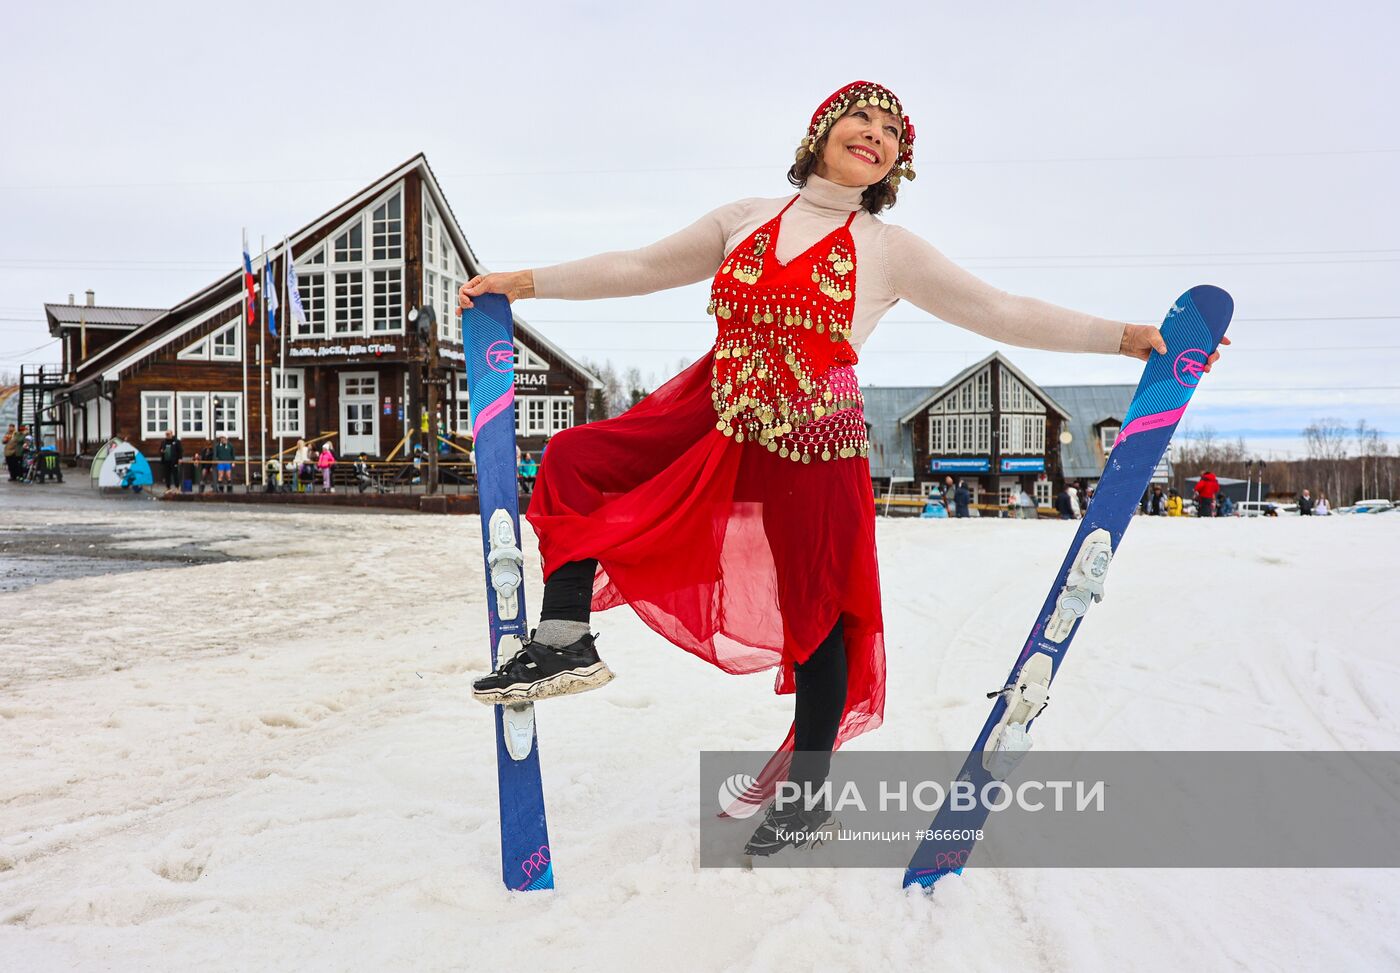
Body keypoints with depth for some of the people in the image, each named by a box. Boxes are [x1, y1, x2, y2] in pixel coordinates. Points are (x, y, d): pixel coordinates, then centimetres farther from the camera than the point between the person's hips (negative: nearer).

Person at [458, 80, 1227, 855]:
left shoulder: (889, 250, 1)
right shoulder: (746, 220, 8)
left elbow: (1000, 314, 1)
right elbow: (642, 268, 12)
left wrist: (1126, 337, -5)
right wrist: (525, 282, 10)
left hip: (812, 443, -3)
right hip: (714, 418, 3)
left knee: (817, 609, 4)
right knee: (576, 459, -7)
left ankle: (805, 791, 22)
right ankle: (564, 644, -5)